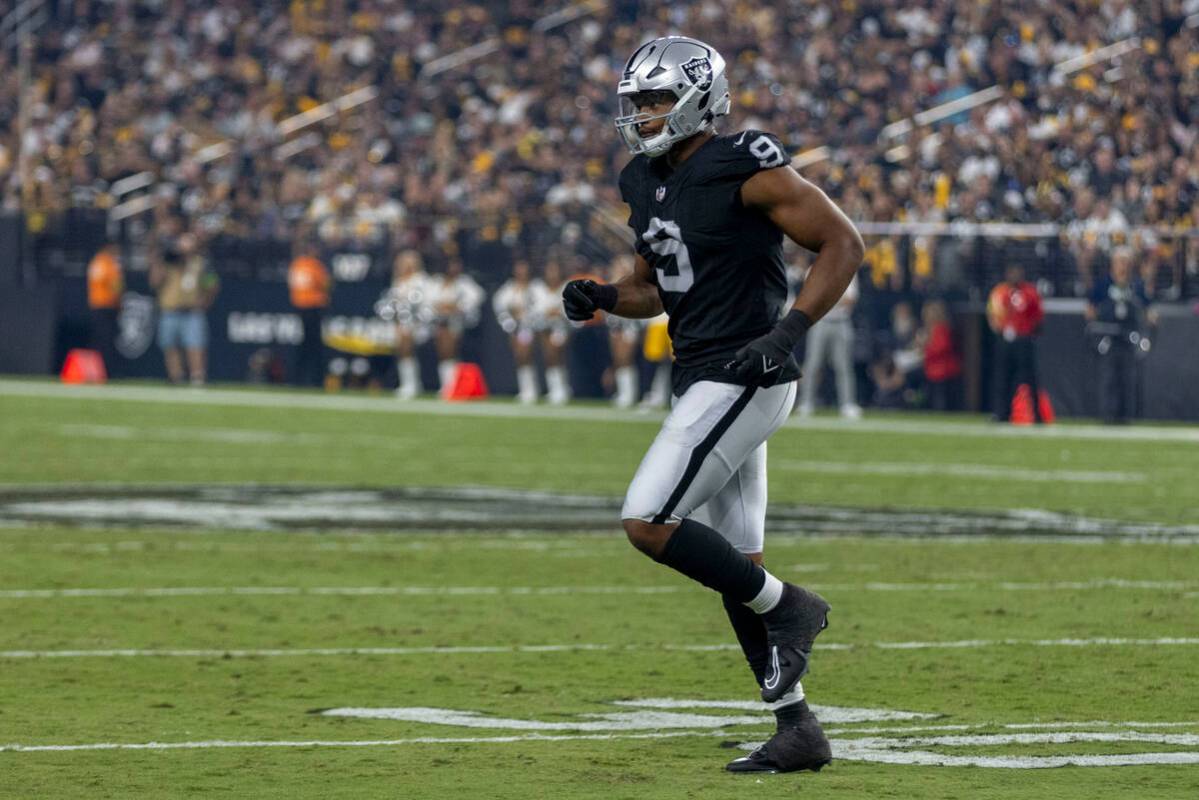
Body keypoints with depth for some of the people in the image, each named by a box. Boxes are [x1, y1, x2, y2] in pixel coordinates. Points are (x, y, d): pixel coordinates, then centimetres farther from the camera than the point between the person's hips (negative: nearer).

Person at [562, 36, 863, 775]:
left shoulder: (744, 171, -14)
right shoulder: (648, 185, 12)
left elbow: (843, 242, -11)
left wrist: (791, 331, -20)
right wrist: (602, 297, 3)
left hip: (744, 378, -9)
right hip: (702, 382, 9)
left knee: (648, 523, -16)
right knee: (734, 565, 9)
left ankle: (787, 607, 0)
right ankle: (798, 728, 13)